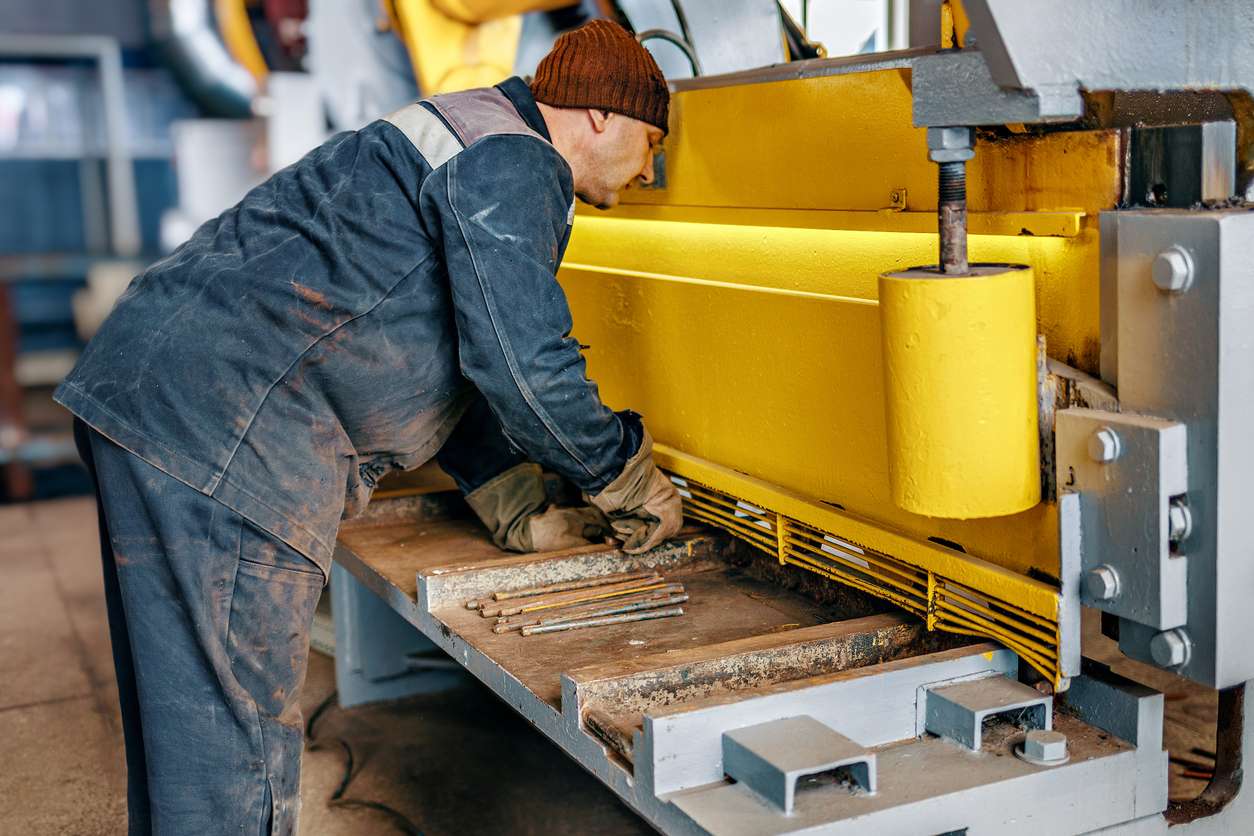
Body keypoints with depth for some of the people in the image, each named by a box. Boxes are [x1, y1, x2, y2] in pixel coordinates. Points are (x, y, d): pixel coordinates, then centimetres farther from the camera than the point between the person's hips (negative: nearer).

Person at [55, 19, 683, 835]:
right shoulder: (509, 165, -9)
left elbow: (449, 368, 30)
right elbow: (524, 367, -18)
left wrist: (522, 518, 26)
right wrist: (629, 474, -1)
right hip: (219, 431, -11)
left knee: (181, 726, 20)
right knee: (236, 739, -4)